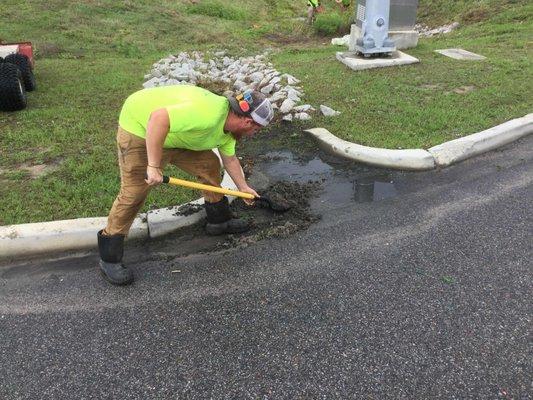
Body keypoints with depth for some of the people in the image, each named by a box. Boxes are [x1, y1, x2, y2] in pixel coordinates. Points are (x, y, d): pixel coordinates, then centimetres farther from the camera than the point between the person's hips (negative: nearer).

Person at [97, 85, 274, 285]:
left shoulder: (228, 125, -2)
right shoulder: (208, 115, -35)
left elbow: (230, 158, 15)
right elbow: (158, 118, -41)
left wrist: (243, 187, 25)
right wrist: (153, 166, -37)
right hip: (140, 127, -9)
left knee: (209, 165, 7)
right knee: (133, 193, -9)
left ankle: (219, 219, 25)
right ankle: (109, 258, 4)